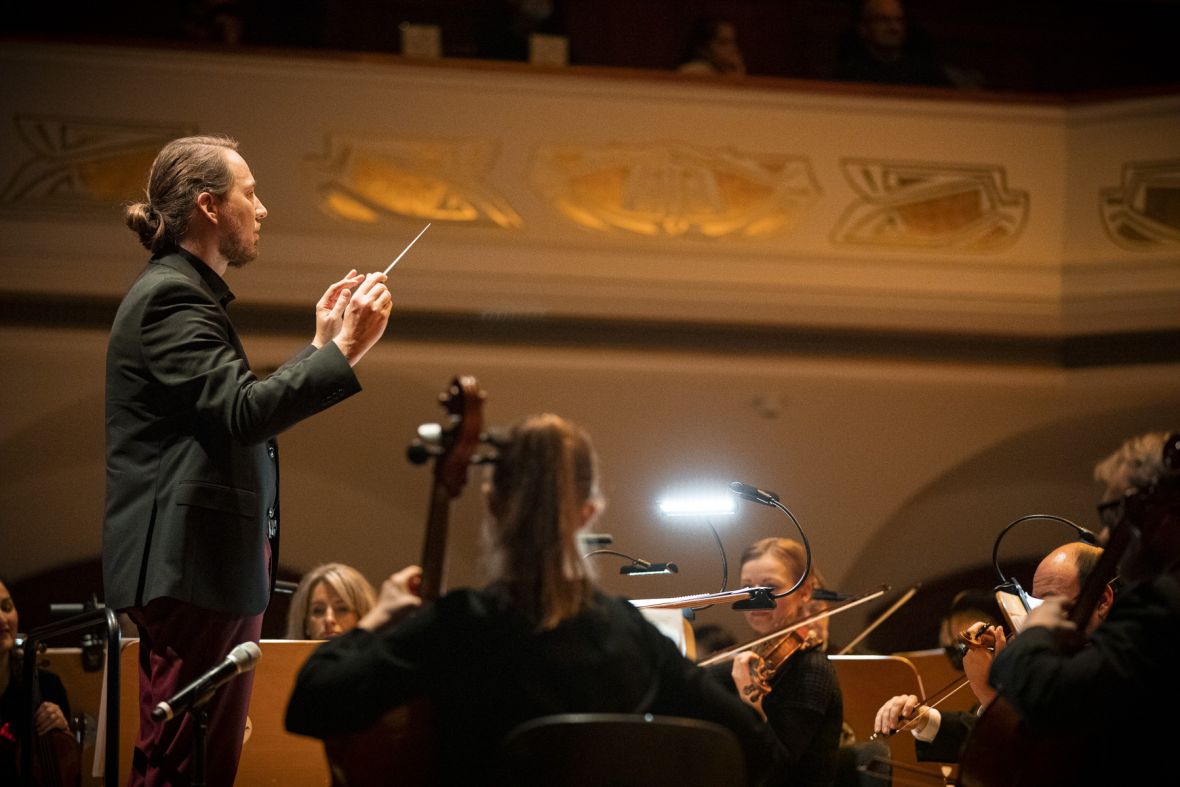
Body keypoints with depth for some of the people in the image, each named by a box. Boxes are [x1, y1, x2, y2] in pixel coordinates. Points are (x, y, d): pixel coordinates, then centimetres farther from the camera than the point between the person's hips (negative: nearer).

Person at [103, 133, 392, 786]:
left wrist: (323, 342, 20)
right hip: (189, 567, -11)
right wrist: (345, 351, -20)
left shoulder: (189, 294, 21)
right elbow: (243, 412, -24)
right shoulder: (170, 297, -12)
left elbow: (237, 415, 20)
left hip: (220, 570, 11)